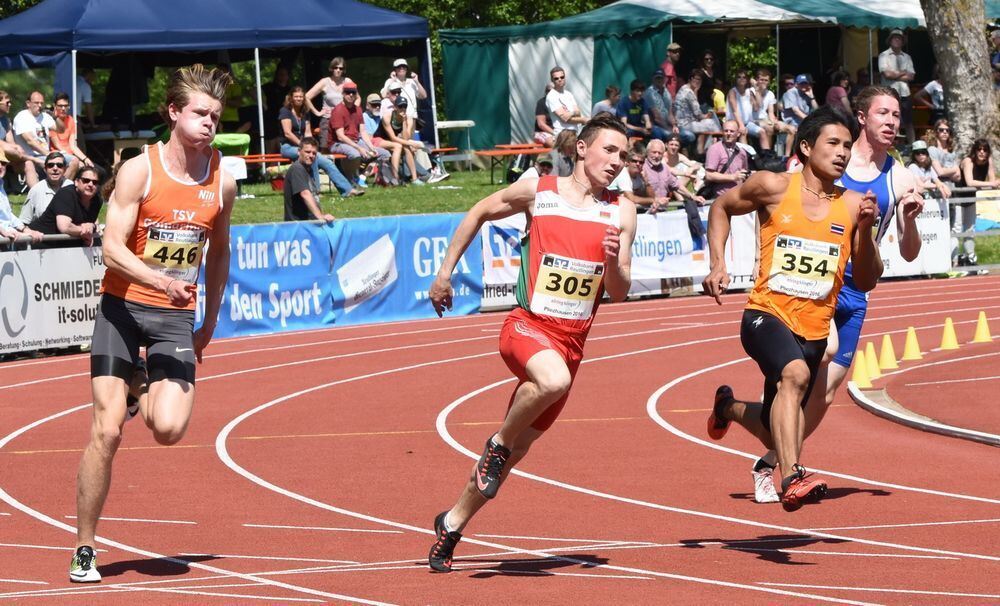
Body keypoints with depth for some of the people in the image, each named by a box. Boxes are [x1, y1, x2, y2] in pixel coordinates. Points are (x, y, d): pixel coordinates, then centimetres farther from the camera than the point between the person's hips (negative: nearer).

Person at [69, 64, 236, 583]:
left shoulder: (221, 181, 3)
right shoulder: (139, 170, -9)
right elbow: (112, 248, -14)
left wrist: (210, 322, 21)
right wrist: (161, 281, -31)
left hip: (176, 316, 3)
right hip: (122, 307, -3)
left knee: (169, 429, -17)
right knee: (106, 430, -10)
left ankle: (141, 387, 21)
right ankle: (84, 550, 2)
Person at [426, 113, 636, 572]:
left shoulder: (621, 213, 4)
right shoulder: (537, 192, -1)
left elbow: (618, 293, 4)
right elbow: (479, 213, 15)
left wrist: (613, 262, -17)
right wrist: (445, 270, 13)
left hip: (571, 341, 4)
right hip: (527, 325, -4)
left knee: (516, 449, 11)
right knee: (554, 379, -38)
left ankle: (452, 522, 30)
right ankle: (498, 442, -12)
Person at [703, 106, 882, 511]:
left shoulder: (852, 206, 2)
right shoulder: (774, 187, -5)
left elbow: (866, 282, 4)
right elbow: (722, 208, 13)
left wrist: (865, 230, -11)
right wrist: (718, 264, 1)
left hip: (814, 329, 5)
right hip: (767, 314, -5)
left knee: (777, 430, 18)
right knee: (795, 373, -37)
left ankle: (730, 407, 52)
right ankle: (791, 478, -42)